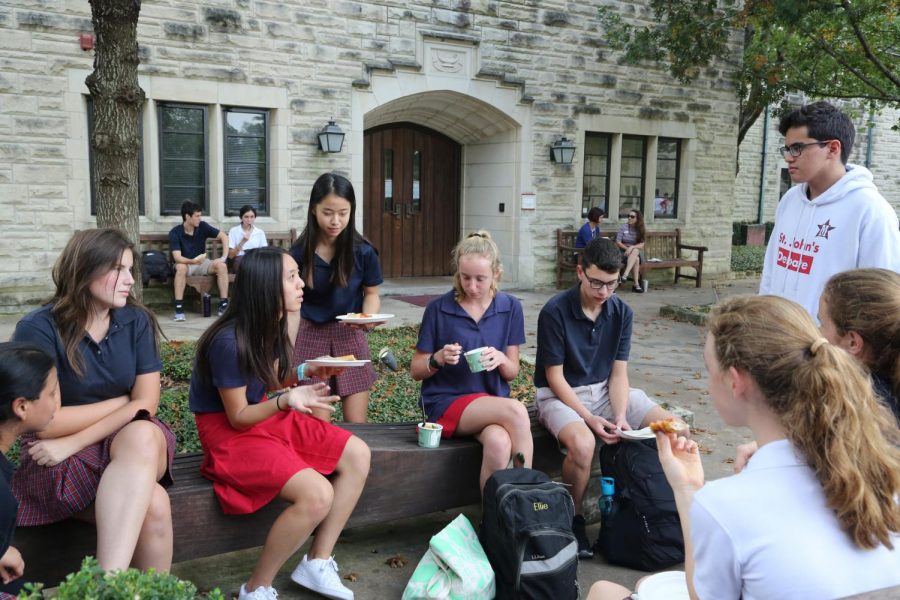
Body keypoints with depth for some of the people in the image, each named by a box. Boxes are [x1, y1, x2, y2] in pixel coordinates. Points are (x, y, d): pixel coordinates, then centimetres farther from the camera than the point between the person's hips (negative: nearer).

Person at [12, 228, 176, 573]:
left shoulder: (137, 321, 0)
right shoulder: (38, 329, -9)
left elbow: (146, 405, -6)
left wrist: (74, 443, -17)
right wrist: (123, 401, -6)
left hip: (133, 439, 3)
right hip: (62, 458, -3)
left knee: (142, 436, -37)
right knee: (153, 505, -33)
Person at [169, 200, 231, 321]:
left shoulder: (202, 226, -10)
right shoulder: (175, 233, -19)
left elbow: (223, 236, -5)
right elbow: (177, 257, -28)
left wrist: (224, 257, -17)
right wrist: (193, 261, -47)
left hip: (202, 263, 3)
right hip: (185, 263, -3)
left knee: (222, 266, -24)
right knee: (181, 268, -38)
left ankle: (223, 304, -21)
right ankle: (179, 308, -35)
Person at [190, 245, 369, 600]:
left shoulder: (271, 325, -1)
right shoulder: (229, 342, -26)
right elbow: (238, 417, -19)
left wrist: (304, 373, -5)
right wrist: (287, 401, -35)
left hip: (269, 418, 9)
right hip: (230, 433, -9)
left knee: (357, 455, -2)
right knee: (318, 495, -27)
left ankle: (317, 562, 6)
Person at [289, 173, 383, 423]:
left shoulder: (363, 251, -9)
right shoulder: (299, 252, -7)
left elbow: (371, 294, 4)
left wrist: (368, 318, -19)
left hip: (350, 337, 0)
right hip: (311, 336, 0)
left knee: (356, 424, 3)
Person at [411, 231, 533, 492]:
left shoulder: (510, 307, 4)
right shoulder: (438, 309, -3)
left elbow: (512, 372, 9)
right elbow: (416, 371, 4)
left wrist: (501, 359, -14)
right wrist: (437, 359, -18)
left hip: (493, 400, 2)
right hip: (447, 402, -2)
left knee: (499, 443, -34)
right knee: (515, 410, -31)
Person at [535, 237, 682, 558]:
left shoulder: (621, 311, -1)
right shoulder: (555, 312, -16)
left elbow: (619, 372, -1)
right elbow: (555, 377, -14)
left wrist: (621, 416, -17)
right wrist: (589, 418, -23)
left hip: (604, 389, 6)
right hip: (559, 396, -5)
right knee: (582, 444, -37)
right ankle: (573, 519, -9)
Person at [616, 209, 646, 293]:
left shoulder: (641, 229, 4)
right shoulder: (624, 227, -1)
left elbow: (641, 245, -8)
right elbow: (618, 242, -2)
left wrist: (632, 247, -25)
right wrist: (627, 248, -14)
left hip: (636, 252, 2)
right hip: (623, 253, -2)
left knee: (635, 251, -35)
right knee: (636, 259, -32)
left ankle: (625, 275, -44)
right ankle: (636, 284, -36)